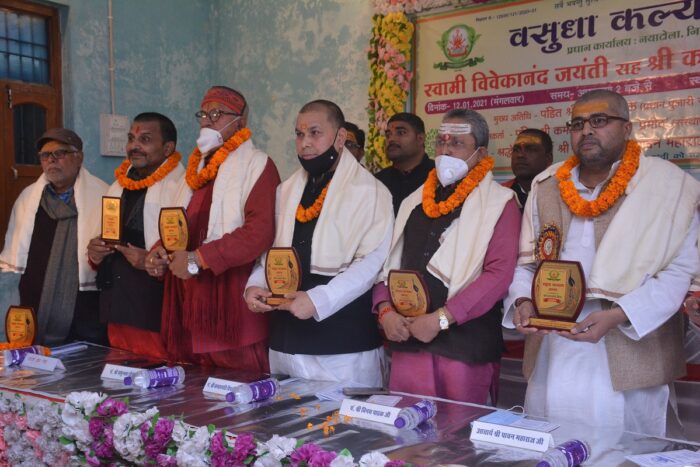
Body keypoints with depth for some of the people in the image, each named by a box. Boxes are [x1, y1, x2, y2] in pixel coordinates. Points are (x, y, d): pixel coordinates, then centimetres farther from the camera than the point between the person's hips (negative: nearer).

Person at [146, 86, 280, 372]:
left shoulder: (257, 165, -5)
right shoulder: (199, 167, 21)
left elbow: (260, 232, -18)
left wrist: (198, 259, -18)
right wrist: (160, 252, 6)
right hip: (190, 302, 7)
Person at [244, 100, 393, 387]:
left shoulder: (370, 191, -4)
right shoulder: (287, 190, 15)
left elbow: (372, 261, -14)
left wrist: (318, 300, -21)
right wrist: (254, 285, -2)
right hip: (287, 336, 6)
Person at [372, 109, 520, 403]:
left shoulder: (499, 203, -2)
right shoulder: (414, 202, 16)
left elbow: (499, 273, -12)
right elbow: (389, 261, 16)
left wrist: (442, 318, -16)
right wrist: (385, 310, -2)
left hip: (465, 343, -5)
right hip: (407, 339, 5)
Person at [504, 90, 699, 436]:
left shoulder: (667, 185, -4)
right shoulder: (547, 186, 10)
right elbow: (526, 261, 13)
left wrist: (617, 316, -20)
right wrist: (523, 301, -7)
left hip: (625, 363, -4)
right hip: (551, 361, 4)